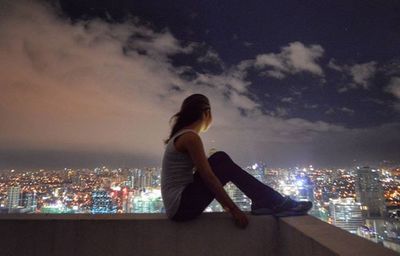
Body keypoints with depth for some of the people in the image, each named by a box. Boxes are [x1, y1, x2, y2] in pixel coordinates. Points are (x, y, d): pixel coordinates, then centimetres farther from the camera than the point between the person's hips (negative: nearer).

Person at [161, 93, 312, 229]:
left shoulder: (181, 135, 14)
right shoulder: (191, 137, -15)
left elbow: (203, 175, 19)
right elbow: (209, 178, -20)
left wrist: (224, 202, 22)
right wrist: (234, 210, -14)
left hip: (178, 204, 9)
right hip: (182, 205, -9)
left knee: (221, 161, 5)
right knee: (223, 162, -12)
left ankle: (263, 201, 6)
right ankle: (274, 203, -4)